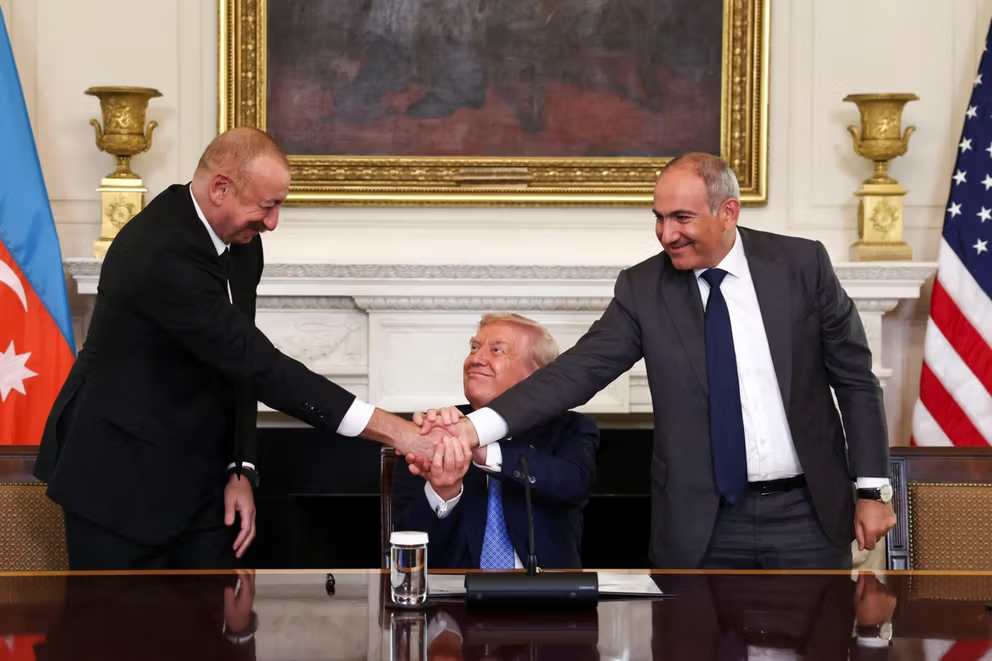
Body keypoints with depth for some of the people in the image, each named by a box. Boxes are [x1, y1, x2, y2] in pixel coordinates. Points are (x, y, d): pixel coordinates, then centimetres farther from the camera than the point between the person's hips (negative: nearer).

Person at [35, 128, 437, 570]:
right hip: (120, 476, -7)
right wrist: (389, 428, -31)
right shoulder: (160, 252, -26)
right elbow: (257, 363, -30)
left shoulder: (240, 242, 2)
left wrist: (240, 469, 1)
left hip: (197, 475, 8)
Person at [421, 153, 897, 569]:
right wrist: (476, 427, -22)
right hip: (704, 525, 0)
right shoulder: (642, 288, -1)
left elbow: (855, 378, 3)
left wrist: (873, 490, 1)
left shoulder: (801, 264, -3)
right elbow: (579, 370, -9)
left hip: (807, 515, 0)